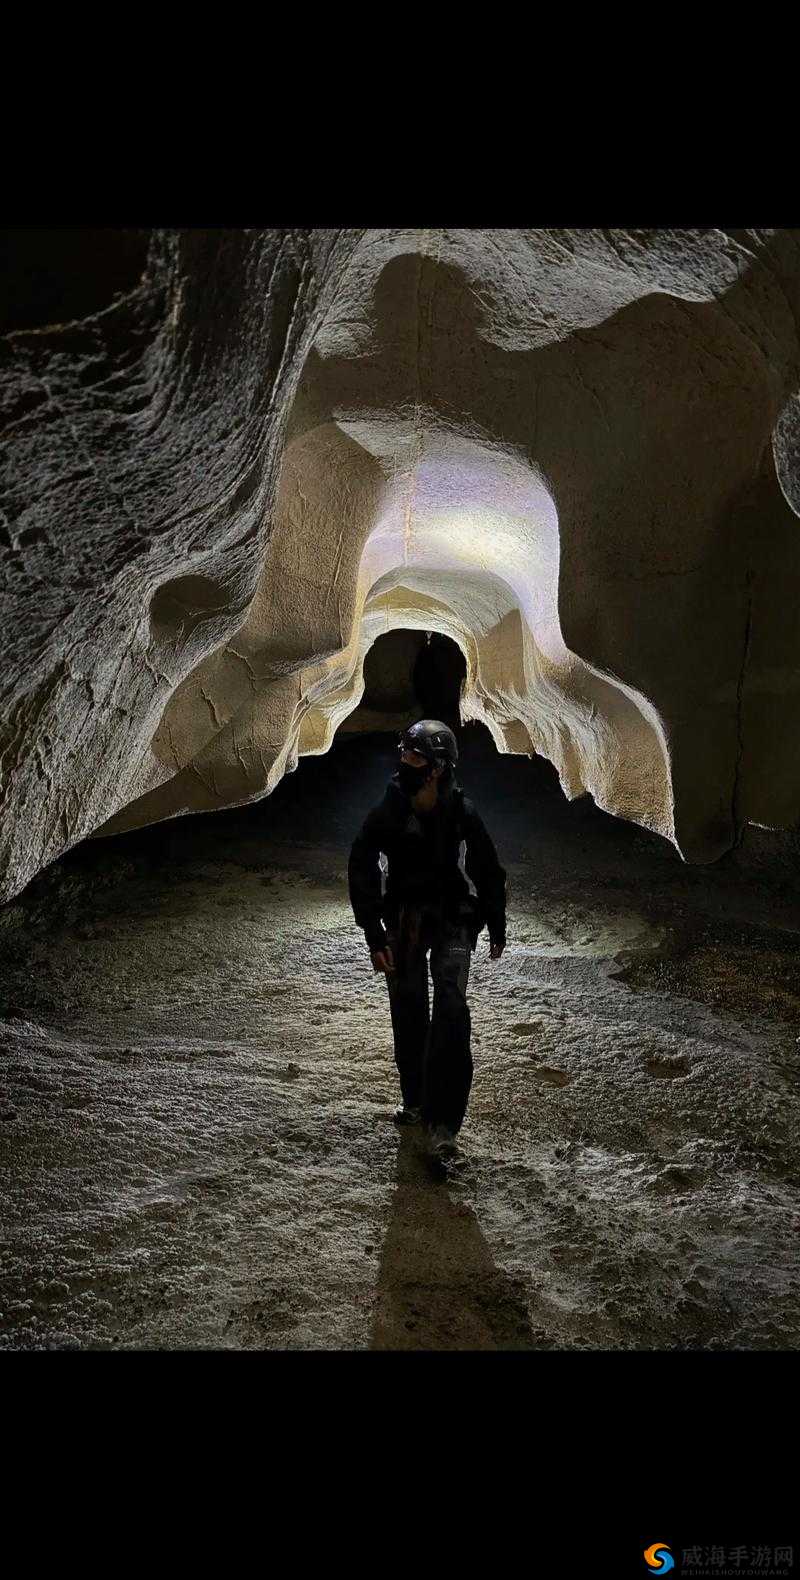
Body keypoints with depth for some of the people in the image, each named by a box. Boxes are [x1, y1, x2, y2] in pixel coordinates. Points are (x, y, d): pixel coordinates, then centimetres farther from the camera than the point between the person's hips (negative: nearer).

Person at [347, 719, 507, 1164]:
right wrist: (374, 936, -13)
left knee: (451, 1013, -15)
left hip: (452, 918, -1)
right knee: (408, 1015, 10)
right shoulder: (387, 813, -11)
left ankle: (444, 1125, -14)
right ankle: (416, 1100, 31)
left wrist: (497, 927, 12)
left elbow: (488, 870, 4)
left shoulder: (462, 811, -10)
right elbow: (362, 875, -6)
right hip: (404, 922, 2)